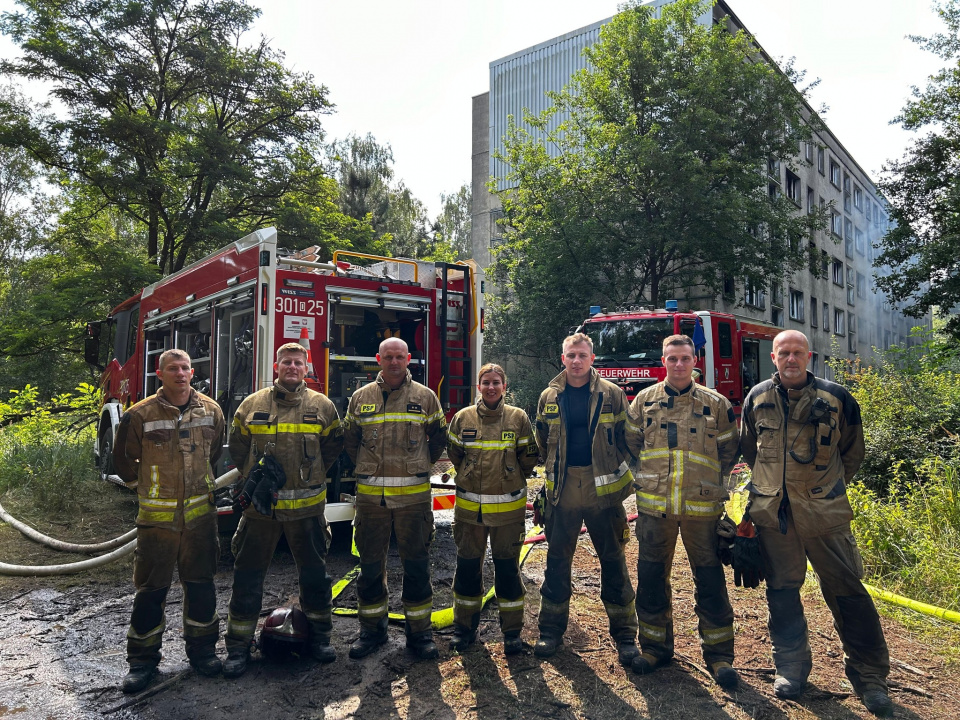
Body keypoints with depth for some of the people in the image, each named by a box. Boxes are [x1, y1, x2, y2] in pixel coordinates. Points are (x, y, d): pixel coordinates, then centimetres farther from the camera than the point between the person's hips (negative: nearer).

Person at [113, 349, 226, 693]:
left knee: (200, 583, 11)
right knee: (150, 588, 7)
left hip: (200, 513, 2)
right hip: (157, 516, -2)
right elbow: (124, 460, 6)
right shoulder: (140, 415, -7)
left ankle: (201, 648, 26)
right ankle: (143, 658, 21)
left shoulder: (210, 410, 1)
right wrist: (146, 484, 9)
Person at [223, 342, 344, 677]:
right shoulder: (252, 405, 3)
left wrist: (310, 475, 7)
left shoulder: (321, 405, 1)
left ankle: (319, 634, 29)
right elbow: (237, 446, 14)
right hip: (260, 505, 0)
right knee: (248, 575, 7)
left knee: (314, 573, 11)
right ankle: (239, 645, 21)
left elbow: (333, 445, 12)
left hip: (306, 506, 0)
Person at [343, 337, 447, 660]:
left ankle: (419, 631, 19)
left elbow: (439, 438, 13)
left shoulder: (425, 397, 3)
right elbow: (349, 440, 17)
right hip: (370, 496, 2)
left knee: (416, 565, 6)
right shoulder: (361, 397, 7)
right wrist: (366, 468, 12)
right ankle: (372, 629, 25)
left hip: (413, 496, -1)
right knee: (370, 565, 10)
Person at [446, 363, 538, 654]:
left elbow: (529, 458, 6)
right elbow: (454, 454, 13)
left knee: (508, 566, 7)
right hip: (469, 507, 1)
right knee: (467, 565, 11)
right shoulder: (462, 418, 0)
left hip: (508, 507, -1)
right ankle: (465, 627, 26)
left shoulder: (518, 418, -3)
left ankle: (512, 631, 20)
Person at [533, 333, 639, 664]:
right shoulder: (549, 397, 5)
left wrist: (618, 472, 0)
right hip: (563, 490, 2)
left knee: (613, 561, 6)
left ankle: (624, 633, 19)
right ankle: (551, 629, 22)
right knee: (557, 561, 9)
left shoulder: (612, 394, -1)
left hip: (603, 490, -2)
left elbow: (628, 439, 4)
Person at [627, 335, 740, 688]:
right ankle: (655, 646, 25)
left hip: (701, 506, -1)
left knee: (709, 579, 5)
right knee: (652, 577, 9)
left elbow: (729, 451, 12)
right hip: (654, 505, 1)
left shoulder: (715, 404, 2)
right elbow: (631, 443, 15)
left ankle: (718, 654, 20)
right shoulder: (644, 400, 5)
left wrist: (707, 480, 11)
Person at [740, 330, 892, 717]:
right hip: (773, 512, 2)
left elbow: (852, 452, 10)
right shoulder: (757, 398, 3)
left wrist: (829, 487, 10)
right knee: (782, 590, 10)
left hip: (823, 511, -2)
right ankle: (790, 667, 25)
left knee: (846, 590, 2)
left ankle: (869, 676, 18)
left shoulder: (836, 397, -2)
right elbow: (748, 449, 17)